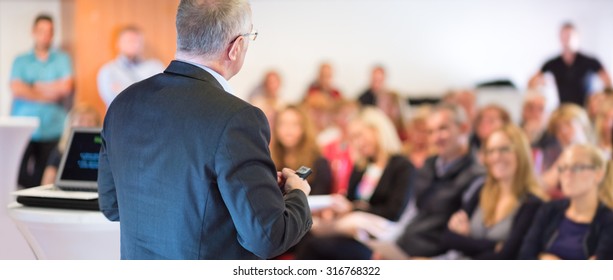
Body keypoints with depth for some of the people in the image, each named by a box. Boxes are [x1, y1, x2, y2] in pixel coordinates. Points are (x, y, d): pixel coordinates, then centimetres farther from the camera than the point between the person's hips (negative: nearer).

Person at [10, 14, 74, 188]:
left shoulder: (62, 59, 9)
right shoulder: (21, 61, 10)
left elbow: (66, 88, -5)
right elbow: (16, 89, -5)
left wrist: (34, 87, 0)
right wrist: (48, 96, -6)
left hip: (52, 131, 0)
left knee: (44, 178, -3)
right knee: (19, 177, -7)